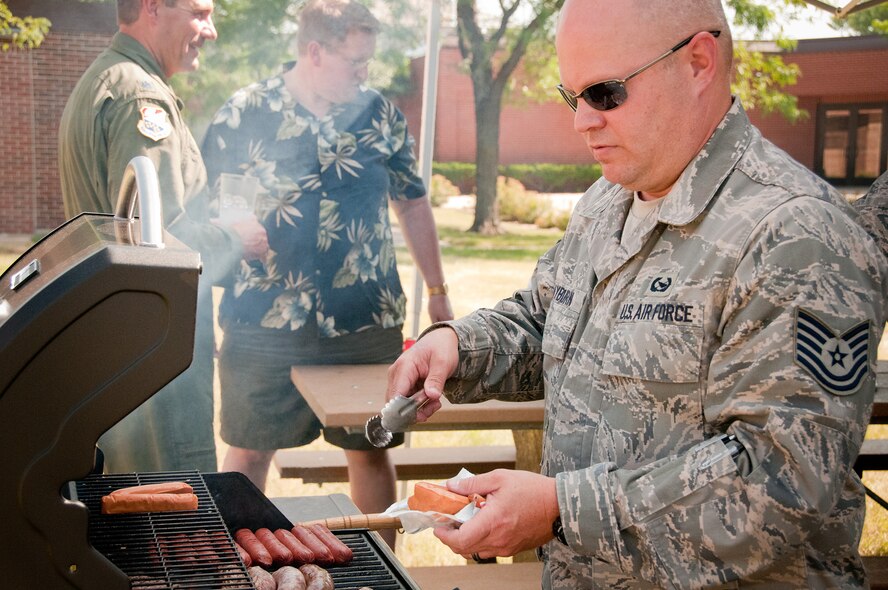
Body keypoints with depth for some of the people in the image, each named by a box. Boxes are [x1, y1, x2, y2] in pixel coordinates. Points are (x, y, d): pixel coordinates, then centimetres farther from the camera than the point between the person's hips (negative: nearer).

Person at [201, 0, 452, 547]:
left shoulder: (381, 114, 5)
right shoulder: (243, 113, -2)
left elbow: (412, 202, 13)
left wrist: (438, 292, 13)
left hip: (367, 320, 2)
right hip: (265, 323, -1)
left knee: (371, 450, 10)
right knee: (248, 452, 8)